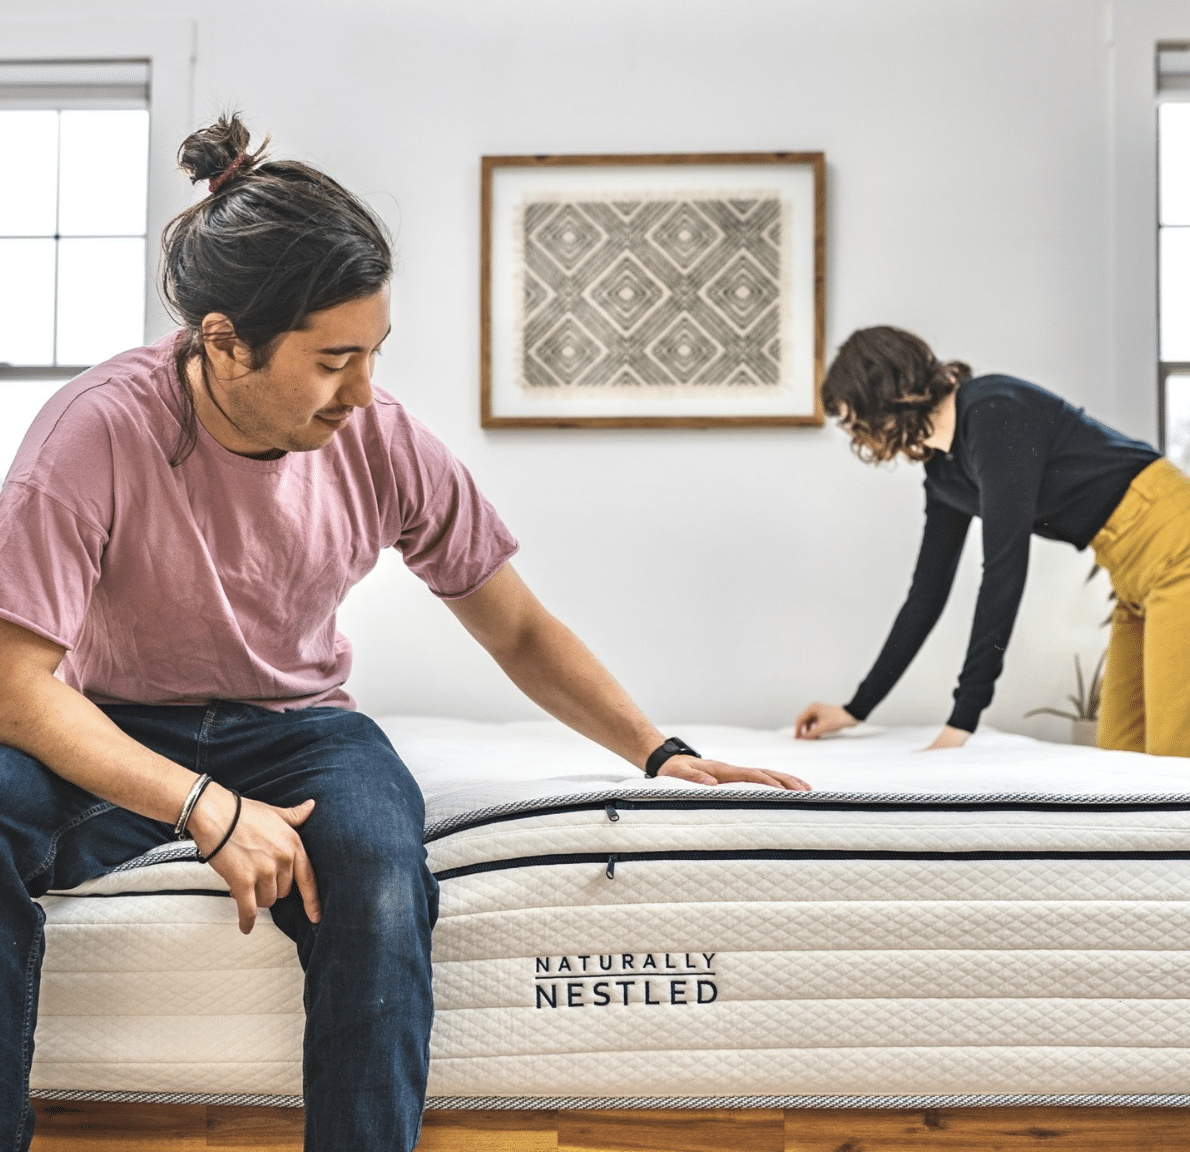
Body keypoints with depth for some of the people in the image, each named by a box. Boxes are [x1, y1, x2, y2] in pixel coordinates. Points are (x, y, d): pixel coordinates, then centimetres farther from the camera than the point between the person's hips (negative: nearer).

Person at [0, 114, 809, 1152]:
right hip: (111, 734, -1)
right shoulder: (99, 433, -22)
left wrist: (660, 752, -11)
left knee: (381, 873, -32)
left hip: (292, 726, 1)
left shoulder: (381, 443, -12)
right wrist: (206, 808, -29)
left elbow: (520, 633, -1)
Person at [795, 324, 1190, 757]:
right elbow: (928, 591, 16)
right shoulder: (943, 471, 8)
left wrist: (962, 719, -25)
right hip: (1135, 574, 9)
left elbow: (1005, 569, -25)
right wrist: (856, 709, 19)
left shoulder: (993, 412, -19)